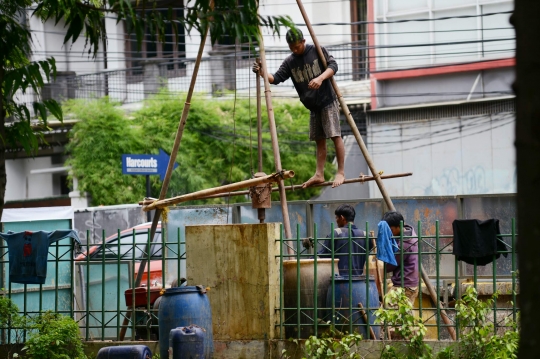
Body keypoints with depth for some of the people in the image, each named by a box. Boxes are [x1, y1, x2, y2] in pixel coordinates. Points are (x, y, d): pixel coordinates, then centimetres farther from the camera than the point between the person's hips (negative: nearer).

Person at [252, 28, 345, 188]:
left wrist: (321, 78, -27)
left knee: (335, 136, -9)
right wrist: (262, 73, -22)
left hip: (328, 102, -5)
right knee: (319, 140, 7)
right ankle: (319, 175, 8)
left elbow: (333, 65, -10)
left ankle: (341, 172, -6)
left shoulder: (317, 51, -7)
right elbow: (276, 78, -3)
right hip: (313, 107, 5)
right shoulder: (289, 62, 3)